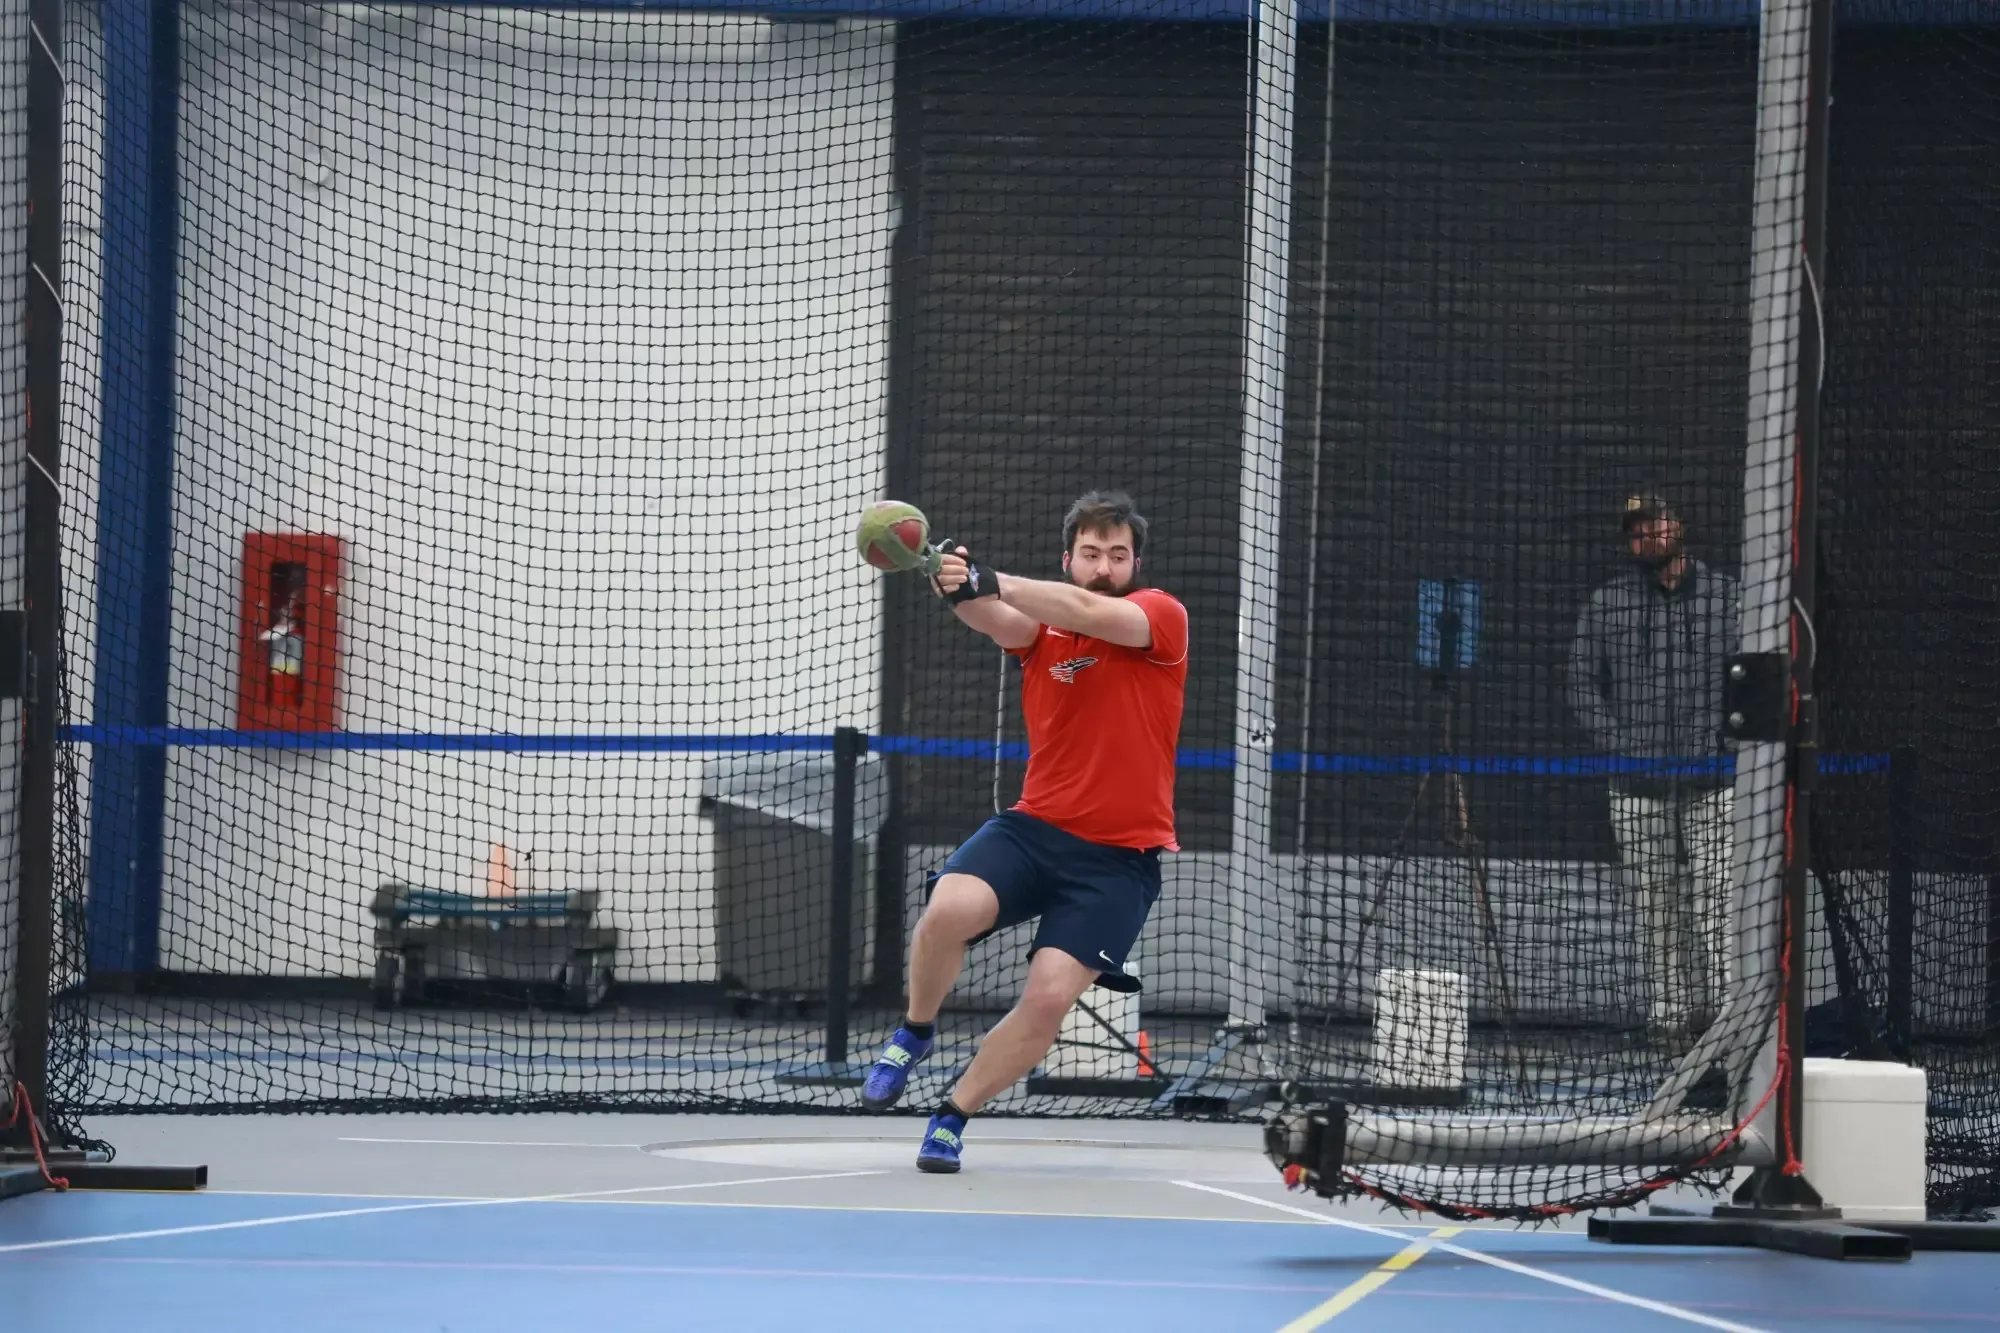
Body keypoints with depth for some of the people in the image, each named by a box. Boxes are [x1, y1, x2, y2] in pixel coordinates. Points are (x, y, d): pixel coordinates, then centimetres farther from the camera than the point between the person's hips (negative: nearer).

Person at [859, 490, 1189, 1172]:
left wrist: (989, 581, -34)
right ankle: (915, 1032, 2)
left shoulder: (1162, 616, -3)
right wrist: (962, 591, -44)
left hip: (1120, 857, -2)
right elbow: (1000, 621, -19)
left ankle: (953, 1117, 6)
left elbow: (1090, 612, -24)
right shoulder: (1043, 624, 5)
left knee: (1049, 996, -15)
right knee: (949, 909, -26)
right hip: (1034, 827, 2)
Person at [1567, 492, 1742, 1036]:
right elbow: (1583, 683, 11)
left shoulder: (1726, 597, 6)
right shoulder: (1606, 604, 9)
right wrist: (1618, 744, -2)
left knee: (1713, 896, -9)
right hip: (1638, 785, 2)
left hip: (1712, 777, -2)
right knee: (1657, 905, 3)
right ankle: (1670, 1012, 8)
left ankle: (1723, 1008, -10)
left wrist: (1723, 740, -4)